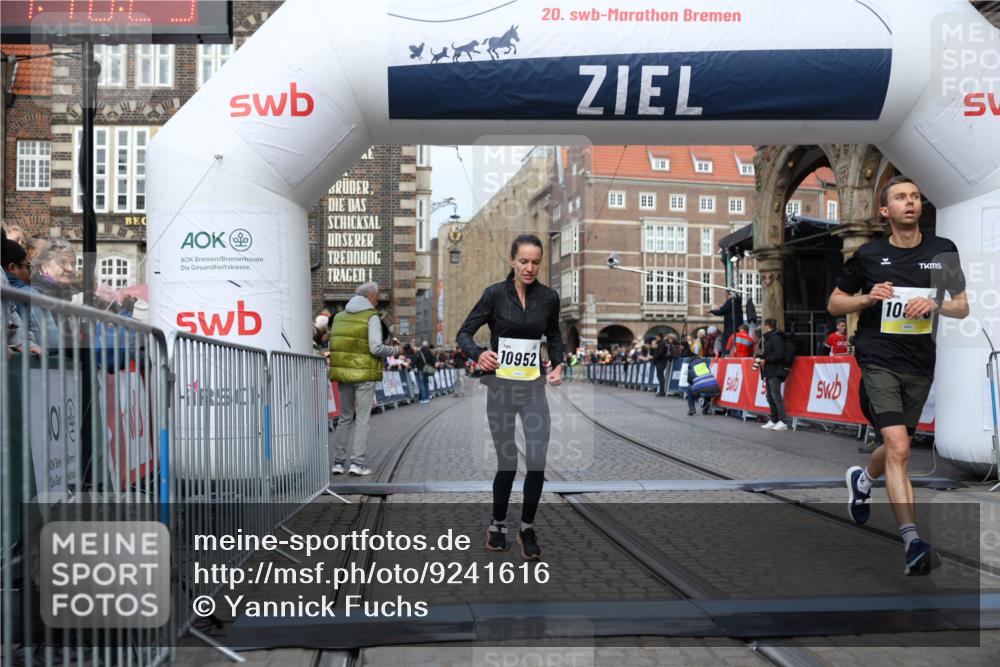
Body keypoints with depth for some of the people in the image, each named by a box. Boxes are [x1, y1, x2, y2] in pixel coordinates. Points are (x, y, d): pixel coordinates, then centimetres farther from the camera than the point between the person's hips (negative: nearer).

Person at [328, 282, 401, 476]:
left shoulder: (340, 316, 12)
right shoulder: (372, 317, -7)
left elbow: (332, 346, 9)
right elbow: (376, 348, -15)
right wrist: (395, 350, 0)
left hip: (343, 373, 5)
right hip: (365, 374, -5)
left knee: (345, 418, 14)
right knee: (362, 419, 0)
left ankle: (338, 462, 12)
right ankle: (357, 462, -4)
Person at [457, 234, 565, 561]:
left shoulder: (549, 297, 0)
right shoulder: (495, 294, -7)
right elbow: (464, 333, -4)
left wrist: (558, 365, -1)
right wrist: (479, 353, -24)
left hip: (534, 388, 2)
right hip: (500, 387, -2)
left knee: (537, 461, -9)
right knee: (507, 462, 6)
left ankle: (527, 528, 12)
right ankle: (497, 525, 29)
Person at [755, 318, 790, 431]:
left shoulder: (776, 338, -13)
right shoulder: (768, 338, 18)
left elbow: (779, 355, -20)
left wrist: (765, 360, -16)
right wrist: (760, 357, 7)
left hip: (775, 372, -10)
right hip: (769, 372, 10)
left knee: (776, 396, -13)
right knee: (770, 396, 12)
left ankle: (783, 422, -13)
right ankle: (773, 421, 17)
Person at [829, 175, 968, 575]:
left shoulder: (944, 251, 6)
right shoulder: (868, 255, 1)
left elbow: (962, 307, 11)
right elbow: (834, 304, 9)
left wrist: (935, 305, -10)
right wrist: (867, 297, -10)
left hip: (920, 364, 4)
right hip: (879, 359, -3)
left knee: (896, 448, 16)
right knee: (898, 447, -18)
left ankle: (862, 478, 50)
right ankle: (912, 541, -19)